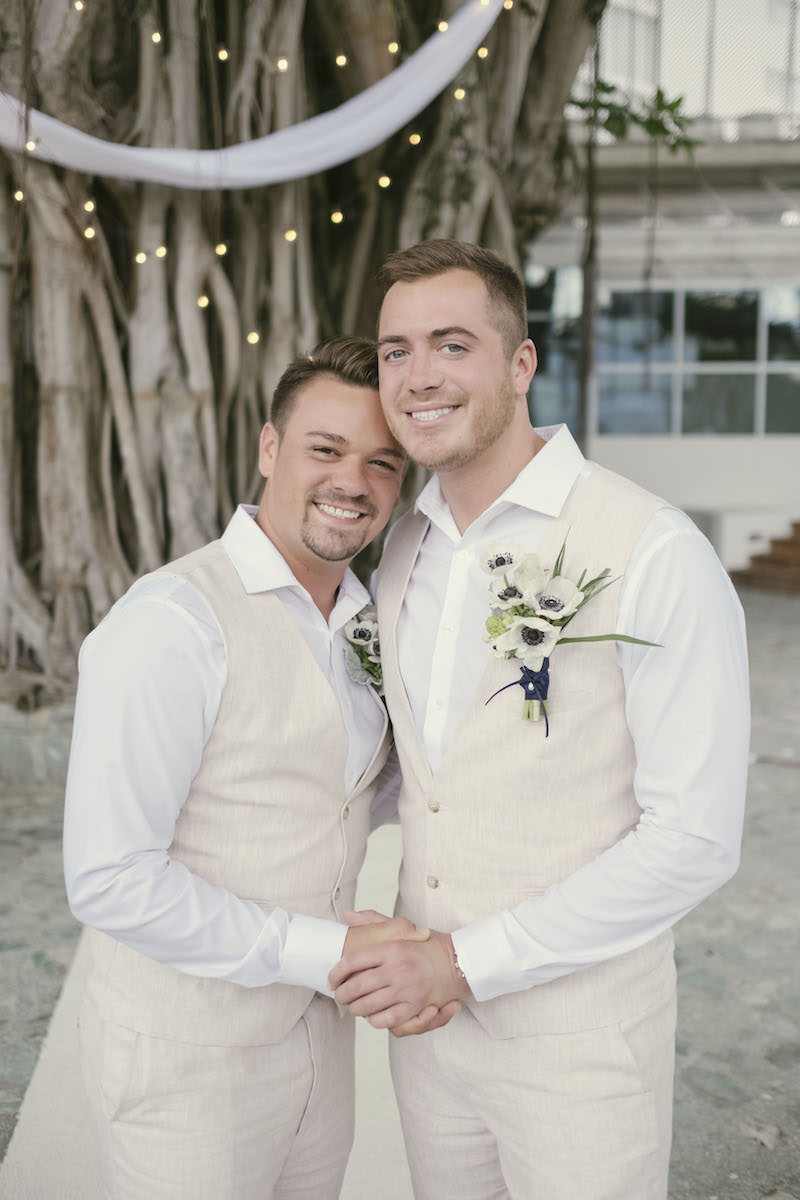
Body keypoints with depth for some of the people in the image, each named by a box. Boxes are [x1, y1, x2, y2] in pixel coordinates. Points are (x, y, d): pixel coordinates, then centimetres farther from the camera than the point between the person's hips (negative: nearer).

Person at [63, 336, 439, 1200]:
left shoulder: (362, 619, 5)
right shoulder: (171, 621, -22)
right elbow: (110, 880, -24)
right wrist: (318, 951, -22)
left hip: (316, 1029, 8)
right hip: (184, 1055, -7)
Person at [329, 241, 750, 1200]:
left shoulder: (655, 555, -18)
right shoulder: (402, 550, 4)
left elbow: (695, 841, -20)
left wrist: (466, 960, -19)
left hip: (577, 1028, -6)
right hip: (428, 1011, 6)